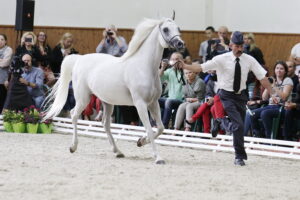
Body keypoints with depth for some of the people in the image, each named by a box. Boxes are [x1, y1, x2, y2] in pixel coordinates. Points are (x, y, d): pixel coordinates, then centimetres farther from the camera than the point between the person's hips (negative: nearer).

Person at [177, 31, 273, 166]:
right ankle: (240, 156, -2)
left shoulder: (249, 60, -4)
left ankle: (221, 121, 42)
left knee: (239, 126, 11)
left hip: (241, 95, 4)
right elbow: (201, 67, -17)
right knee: (238, 125, -15)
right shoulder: (222, 59, -12)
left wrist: (271, 93, -9)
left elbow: (262, 77, -3)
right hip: (227, 96, -4)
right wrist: (185, 66, -31)